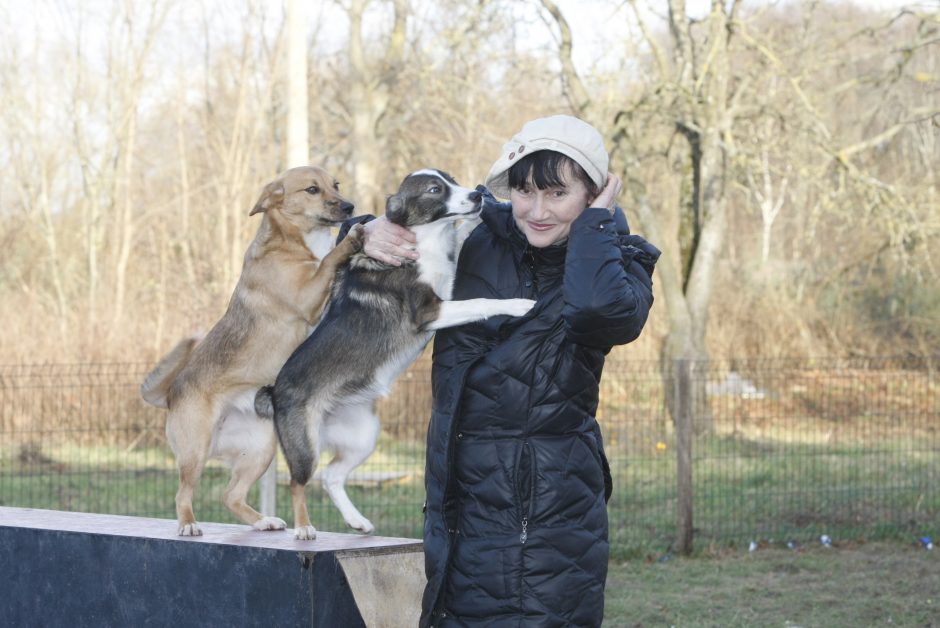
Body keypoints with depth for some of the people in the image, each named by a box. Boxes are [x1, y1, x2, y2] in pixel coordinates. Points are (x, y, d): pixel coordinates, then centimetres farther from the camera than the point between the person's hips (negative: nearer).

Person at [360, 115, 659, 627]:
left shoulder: (617, 260, -1)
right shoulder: (474, 239, 3)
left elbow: (603, 307, -25)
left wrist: (595, 219, -12)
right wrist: (373, 234, -6)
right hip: (465, 494, 3)